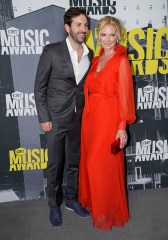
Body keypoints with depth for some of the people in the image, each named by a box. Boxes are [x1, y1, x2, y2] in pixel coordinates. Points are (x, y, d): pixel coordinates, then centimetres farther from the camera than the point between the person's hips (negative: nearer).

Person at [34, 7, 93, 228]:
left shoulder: (89, 54, 3)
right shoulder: (52, 51, -9)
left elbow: (87, 86, 10)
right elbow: (39, 86, -7)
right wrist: (44, 118, -9)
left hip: (79, 119, 4)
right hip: (56, 118, -4)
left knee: (75, 162, 16)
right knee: (55, 165, 10)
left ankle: (71, 199, 37)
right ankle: (54, 205, 30)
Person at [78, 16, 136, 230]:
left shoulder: (121, 60, -7)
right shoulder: (96, 60, 13)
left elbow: (124, 95, -11)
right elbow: (90, 89, 12)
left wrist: (122, 127, -15)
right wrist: (88, 114, 6)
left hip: (108, 118, -6)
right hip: (90, 116, 7)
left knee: (106, 166, 3)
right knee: (90, 162, 15)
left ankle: (108, 212, 25)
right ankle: (93, 202, 38)